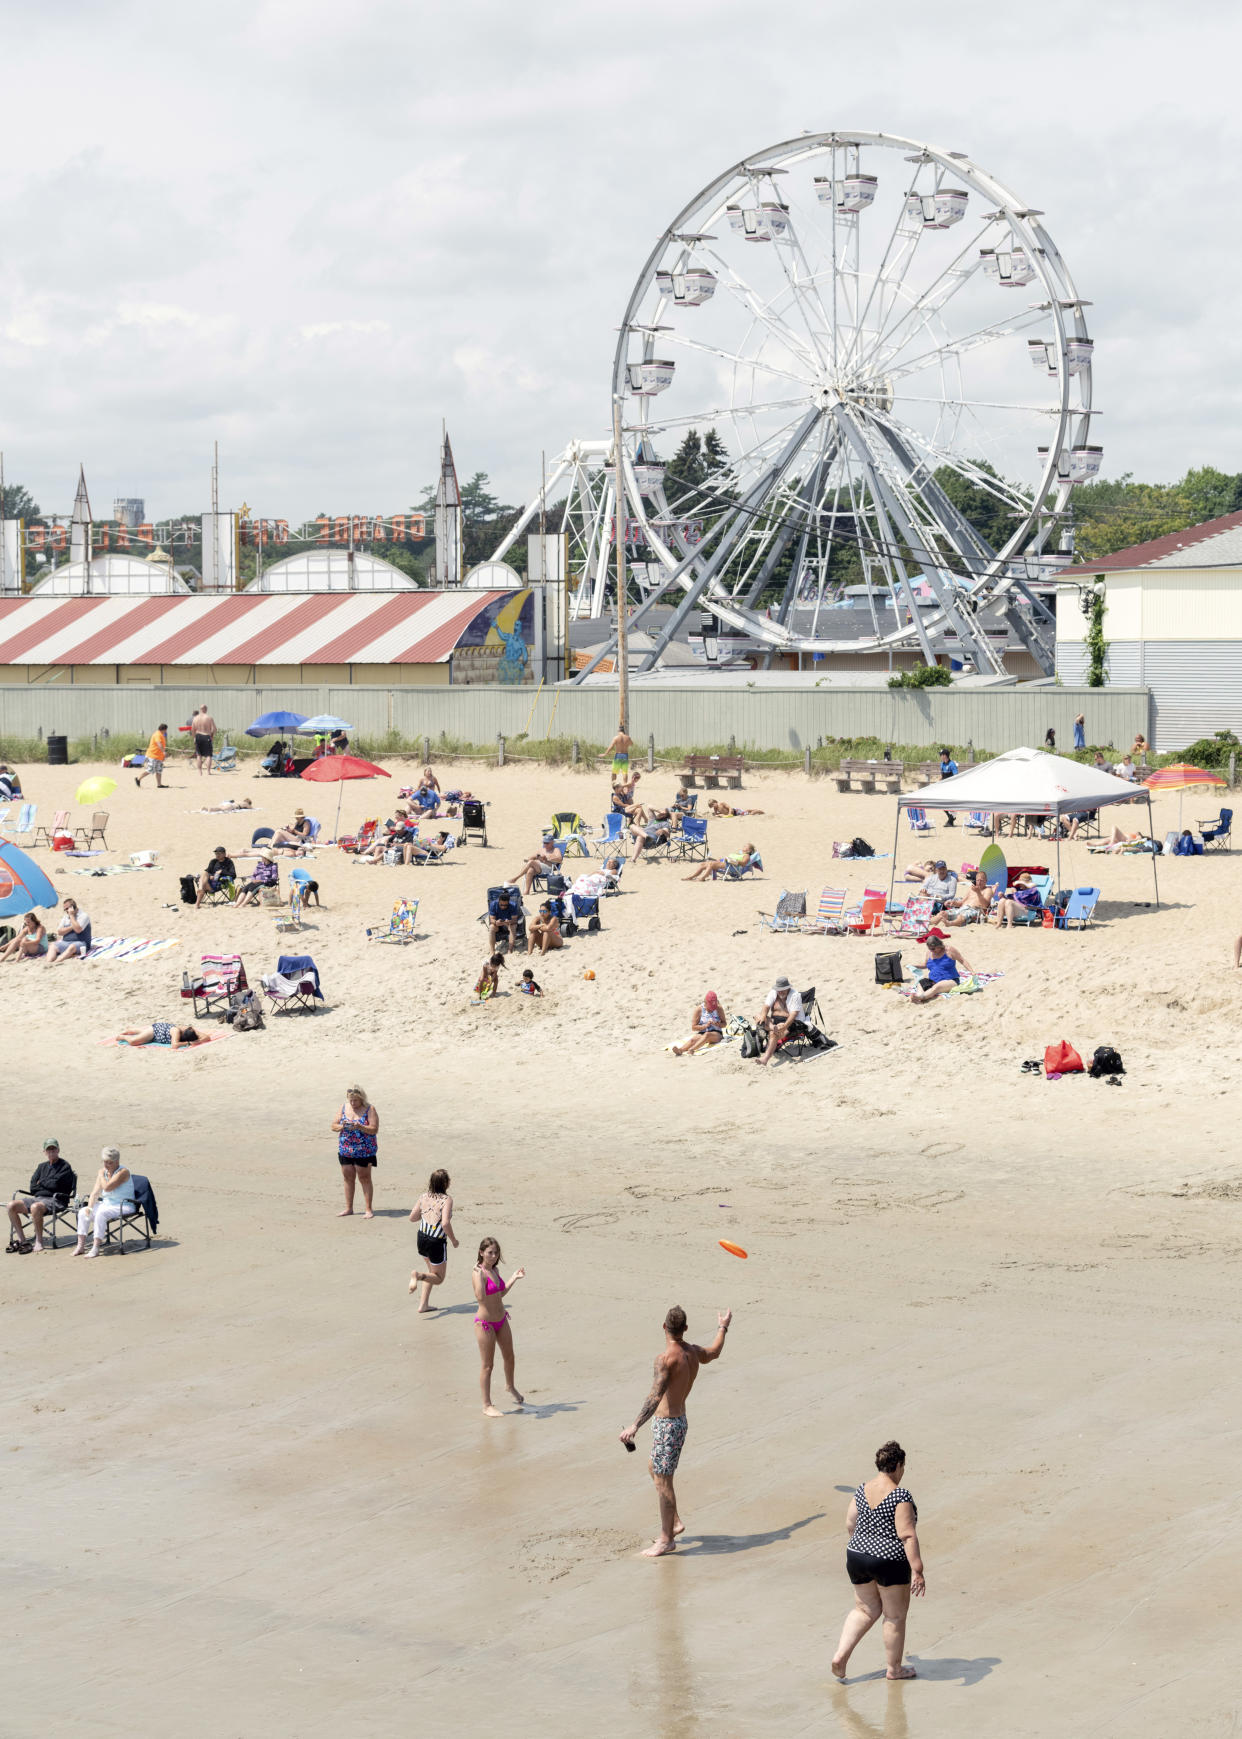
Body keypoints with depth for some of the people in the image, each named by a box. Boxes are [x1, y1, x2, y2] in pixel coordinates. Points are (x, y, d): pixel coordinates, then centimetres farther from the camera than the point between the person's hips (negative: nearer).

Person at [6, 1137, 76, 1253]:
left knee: (35, 1207, -39)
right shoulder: (42, 1166, 21)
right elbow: (32, 1188, 12)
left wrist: (41, 1182, 4)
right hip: (38, 1198, 7)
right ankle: (22, 1240, -13)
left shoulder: (65, 1166, 0)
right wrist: (48, 1185, -2)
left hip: (56, 1200, -7)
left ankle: (39, 1242, -28)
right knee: (12, 1206, -13)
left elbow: (55, 1184, -13)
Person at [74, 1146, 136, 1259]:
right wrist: (90, 1207, -8)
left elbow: (107, 1187, -25)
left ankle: (95, 1248, -32)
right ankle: (81, 1246, -9)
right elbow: (95, 1192, 5)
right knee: (82, 1212, -9)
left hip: (123, 1206, -8)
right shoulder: (103, 1171, 8)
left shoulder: (123, 1172, -15)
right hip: (106, 1205, 8)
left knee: (101, 1213, -33)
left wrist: (100, 1175, -8)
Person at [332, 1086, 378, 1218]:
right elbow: (333, 1127, 7)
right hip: (345, 1151, 5)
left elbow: (374, 1129, -13)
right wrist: (342, 1126, -14)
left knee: (365, 1178, -2)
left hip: (364, 1151, -4)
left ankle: (368, 1209, 2)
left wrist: (359, 1127, -27)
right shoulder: (344, 1108, 7)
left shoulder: (369, 1109, -6)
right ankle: (348, 1208, 18)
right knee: (348, 1178, 9)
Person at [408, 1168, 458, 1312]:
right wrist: (453, 1240, -9)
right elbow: (445, 1223, -25)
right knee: (439, 1278, 12)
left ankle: (423, 1305, 20)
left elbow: (412, 1218, 7)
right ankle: (418, 1275, -20)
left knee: (432, 1271, 28)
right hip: (437, 1242, -6)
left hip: (422, 1239, 6)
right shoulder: (446, 1199, -15)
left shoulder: (424, 1197, 2)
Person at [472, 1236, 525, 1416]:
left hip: (501, 1320, 8)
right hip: (485, 1323, -8)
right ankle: (487, 1406, 9)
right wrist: (479, 1273, -36)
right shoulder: (478, 1273, -20)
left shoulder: (495, 1270, 5)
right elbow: (481, 1297, -35)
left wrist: (514, 1278, 17)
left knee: (509, 1357, 23)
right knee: (487, 1366, 0)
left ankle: (509, 1387, 49)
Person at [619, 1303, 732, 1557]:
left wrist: (635, 1426, -39)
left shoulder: (666, 1358, -23)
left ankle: (666, 1540, 4)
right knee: (654, 1469, 24)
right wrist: (722, 1328, 46)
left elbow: (655, 1396, -33)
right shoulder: (693, 1353, 3)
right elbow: (713, 1353, 28)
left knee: (662, 1481, -2)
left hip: (667, 1425, -9)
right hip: (679, 1420, 9)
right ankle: (674, 1522, 30)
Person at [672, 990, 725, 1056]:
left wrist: (718, 1024, -15)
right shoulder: (699, 1009, -2)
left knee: (707, 1035, -38)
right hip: (701, 1032, 1)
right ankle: (680, 1050, -64)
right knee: (693, 1039, -33)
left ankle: (691, 1050, -63)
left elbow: (724, 1024, 8)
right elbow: (693, 1027, -1)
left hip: (716, 1034, -1)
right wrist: (705, 1026, -17)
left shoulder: (719, 1009, -1)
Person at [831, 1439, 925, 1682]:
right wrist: (917, 1571, -20)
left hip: (857, 1557, 6)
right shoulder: (900, 1496, -18)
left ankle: (840, 1656, 7)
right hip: (890, 1562, -6)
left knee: (865, 1610, 20)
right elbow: (908, 1536, -22)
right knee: (895, 1616, 12)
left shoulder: (862, 1490, 2)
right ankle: (894, 1669, 23)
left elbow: (850, 1524, 10)